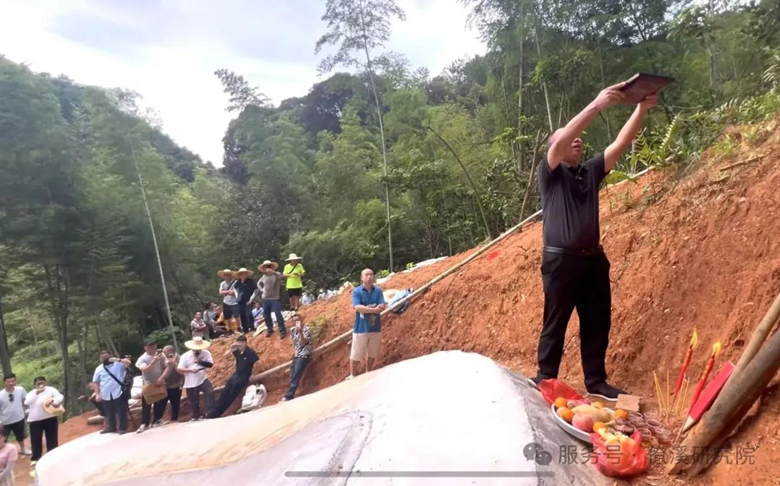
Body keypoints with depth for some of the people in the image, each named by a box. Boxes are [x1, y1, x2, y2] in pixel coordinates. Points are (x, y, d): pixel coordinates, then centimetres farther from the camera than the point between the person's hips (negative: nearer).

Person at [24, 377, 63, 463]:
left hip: (50, 418, -2)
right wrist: (36, 393, -16)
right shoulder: (31, 393, 6)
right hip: (35, 420, 2)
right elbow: (27, 402, -12)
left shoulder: (51, 389, -3)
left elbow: (61, 397, -10)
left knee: (52, 439, 7)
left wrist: (55, 401, -30)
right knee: (36, 440, 7)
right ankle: (36, 458, 23)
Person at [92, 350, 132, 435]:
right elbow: (96, 382, 12)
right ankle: (111, 427, 32)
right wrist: (98, 394, 4)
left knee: (121, 411, 0)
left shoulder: (118, 364, 0)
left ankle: (123, 428, 10)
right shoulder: (99, 369, 10)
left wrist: (117, 360, -22)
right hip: (106, 395, 4)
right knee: (109, 413, 15)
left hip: (118, 393, -4)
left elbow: (128, 362, -15)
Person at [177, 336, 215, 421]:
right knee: (194, 402, 9)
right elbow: (179, 369, -12)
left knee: (210, 392, -23)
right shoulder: (185, 356, -6)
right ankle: (196, 417, 30)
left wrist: (200, 361, -28)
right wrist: (191, 370, -25)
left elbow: (210, 364, -13)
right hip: (190, 383, 0)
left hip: (203, 380, 0)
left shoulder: (206, 353, -3)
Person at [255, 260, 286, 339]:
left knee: (278, 315, -11)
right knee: (266, 315, 12)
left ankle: (282, 331, -1)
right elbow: (259, 283, 26)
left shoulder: (276, 275, -9)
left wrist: (274, 272, -54)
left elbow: (281, 277, -35)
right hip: (266, 299, 6)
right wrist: (262, 289, 7)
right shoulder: (264, 276, 7)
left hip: (275, 298, -6)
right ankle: (270, 329, 29)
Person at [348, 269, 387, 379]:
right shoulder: (356, 291, -6)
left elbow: (382, 307, -7)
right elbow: (357, 308, -18)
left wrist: (366, 309, -24)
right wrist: (374, 309, -21)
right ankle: (352, 375, 21)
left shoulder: (378, 290, 2)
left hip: (375, 328, 3)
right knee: (356, 354, 4)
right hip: (361, 328, -3)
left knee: (372, 353, 14)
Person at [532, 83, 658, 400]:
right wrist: (596, 106, -29)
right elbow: (561, 142, -21)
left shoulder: (591, 171, 13)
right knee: (555, 323, 1)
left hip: (593, 258, 6)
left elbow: (621, 144, 4)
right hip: (561, 260, -6)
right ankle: (545, 380, 14)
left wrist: (642, 109, -9)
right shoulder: (549, 173, -2)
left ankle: (596, 381, 22)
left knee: (598, 323, 10)